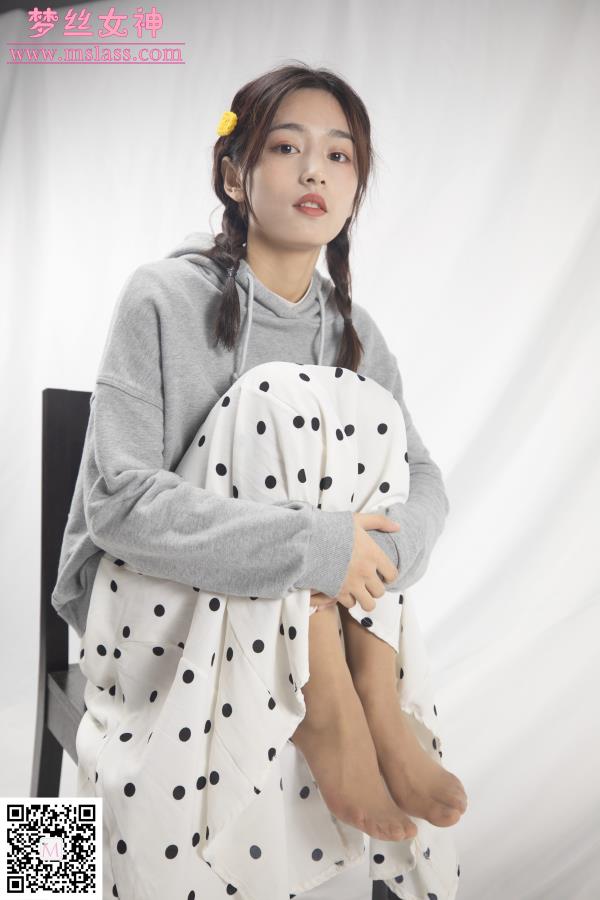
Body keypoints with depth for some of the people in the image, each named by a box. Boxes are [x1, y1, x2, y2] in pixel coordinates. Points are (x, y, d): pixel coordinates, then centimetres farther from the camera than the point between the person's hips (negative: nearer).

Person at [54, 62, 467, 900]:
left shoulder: (354, 333, 4)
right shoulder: (164, 298, -13)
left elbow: (425, 483, -1)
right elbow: (119, 502, -22)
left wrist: (377, 549, -25)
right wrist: (314, 544, -31)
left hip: (287, 623, 5)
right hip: (143, 603, -4)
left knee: (367, 407, -18)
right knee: (280, 395, -26)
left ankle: (377, 704, -17)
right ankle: (327, 712, -22)